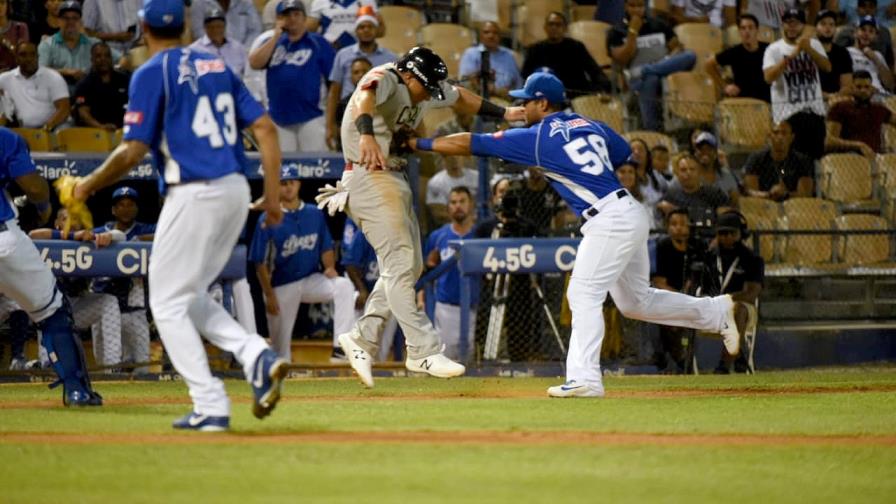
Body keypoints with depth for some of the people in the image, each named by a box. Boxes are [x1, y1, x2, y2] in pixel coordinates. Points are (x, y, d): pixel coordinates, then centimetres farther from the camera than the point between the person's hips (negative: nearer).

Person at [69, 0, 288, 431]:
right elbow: (265, 128, 9)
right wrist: (272, 196, 11)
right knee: (190, 297, 20)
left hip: (193, 194, -7)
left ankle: (210, 407, -4)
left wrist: (89, 185, 4)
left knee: (168, 303, 3)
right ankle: (257, 357, -2)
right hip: (236, 190, 7)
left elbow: (133, 151, -11)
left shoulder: (152, 73, -5)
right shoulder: (217, 67, 14)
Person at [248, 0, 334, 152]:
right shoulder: (271, 42, 12)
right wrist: (276, 36, -5)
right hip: (279, 121, 4)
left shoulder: (318, 43, 1)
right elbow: (255, 63, -4)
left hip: (310, 118, -4)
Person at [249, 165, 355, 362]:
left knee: (344, 285, -25)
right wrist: (269, 295, -13)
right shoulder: (268, 220, -6)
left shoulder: (315, 214, 5)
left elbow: (326, 248, 12)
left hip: (311, 279, 2)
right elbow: (260, 263, -6)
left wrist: (330, 268, -10)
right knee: (280, 343, -2)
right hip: (282, 287, -2)